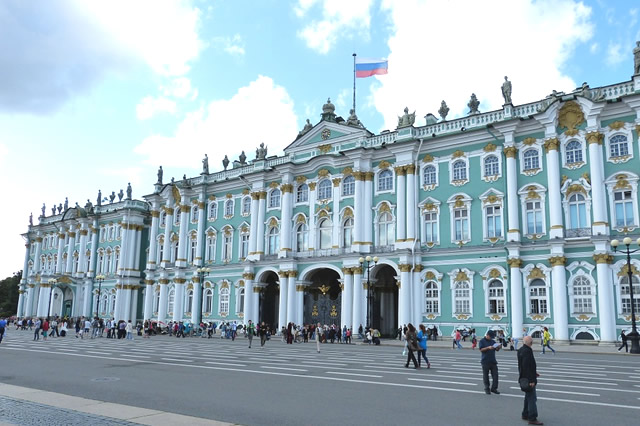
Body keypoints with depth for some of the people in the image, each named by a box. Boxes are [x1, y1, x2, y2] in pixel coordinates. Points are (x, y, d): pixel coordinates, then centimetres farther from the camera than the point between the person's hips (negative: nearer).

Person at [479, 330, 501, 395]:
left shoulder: (493, 341, 13)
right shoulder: (482, 341, -3)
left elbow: (497, 349, 14)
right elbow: (481, 349, -12)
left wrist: (499, 347, -9)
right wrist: (488, 348, -26)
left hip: (493, 361, 5)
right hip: (485, 362, -5)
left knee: (495, 375, 1)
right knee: (485, 375, 2)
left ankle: (494, 388, 9)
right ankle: (487, 389, 11)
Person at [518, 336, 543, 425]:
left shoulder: (521, 350, 8)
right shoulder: (527, 351, -23)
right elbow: (526, 367, -26)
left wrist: (534, 372, 25)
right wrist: (531, 380, -24)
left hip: (524, 377, 10)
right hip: (528, 379, -10)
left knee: (528, 397, 21)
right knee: (532, 398, -4)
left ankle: (525, 415, 30)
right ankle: (532, 418, 1)